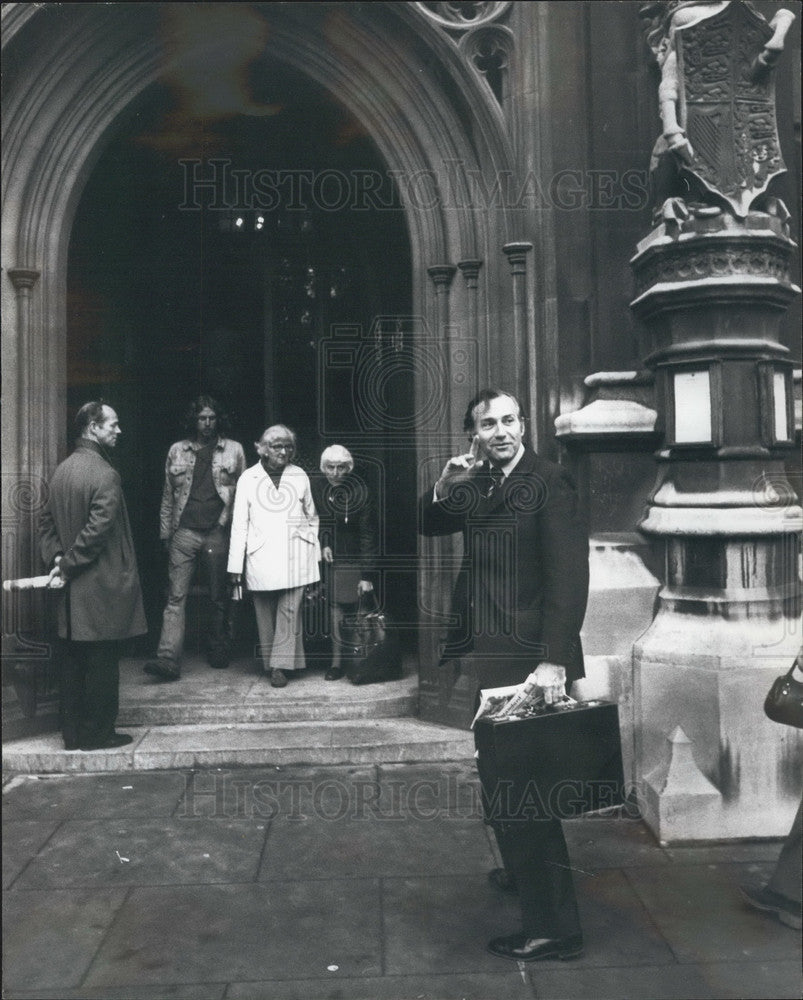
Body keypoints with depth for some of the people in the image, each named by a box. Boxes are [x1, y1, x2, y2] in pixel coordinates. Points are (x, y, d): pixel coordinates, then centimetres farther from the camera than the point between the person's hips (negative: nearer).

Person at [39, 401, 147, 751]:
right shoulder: (105, 475, -17)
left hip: (73, 591, 8)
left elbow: (46, 521, 13)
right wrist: (67, 566, -12)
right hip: (102, 589, -8)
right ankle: (97, 734, 13)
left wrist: (57, 559, 5)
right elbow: (96, 531, -23)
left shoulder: (62, 470, 10)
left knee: (75, 662, 15)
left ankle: (73, 733, 24)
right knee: (102, 663, 4)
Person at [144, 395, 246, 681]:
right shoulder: (177, 451, 11)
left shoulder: (233, 449, 7)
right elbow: (168, 495, 13)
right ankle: (168, 660, -10)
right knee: (176, 596, -6)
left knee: (219, 597, 9)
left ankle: (220, 654, 23)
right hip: (184, 532, 1)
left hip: (218, 532, 0)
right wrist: (165, 532, 8)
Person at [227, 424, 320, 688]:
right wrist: (235, 565, 0)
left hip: (294, 556, 1)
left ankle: (281, 665, -1)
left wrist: (316, 553, 11)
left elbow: (312, 516, 15)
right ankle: (269, 663, 17)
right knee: (265, 615, 5)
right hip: (260, 557, 0)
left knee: (289, 611, -6)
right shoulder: (248, 479, 3)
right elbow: (239, 524, 3)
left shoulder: (300, 476, 8)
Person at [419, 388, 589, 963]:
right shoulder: (479, 487, 10)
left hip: (528, 658, -8)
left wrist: (554, 660, -26)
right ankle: (525, 872, 47)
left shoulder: (549, 483, -13)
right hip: (488, 653, 8)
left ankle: (554, 927, 14)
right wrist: (444, 490, -2)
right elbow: (428, 527, 19)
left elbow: (570, 574, -20)